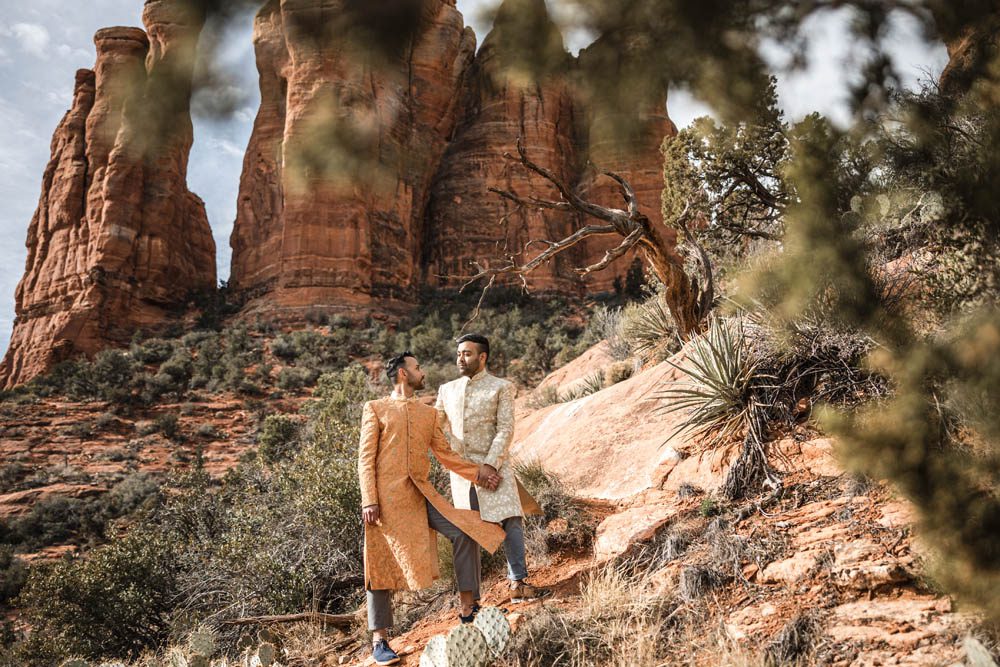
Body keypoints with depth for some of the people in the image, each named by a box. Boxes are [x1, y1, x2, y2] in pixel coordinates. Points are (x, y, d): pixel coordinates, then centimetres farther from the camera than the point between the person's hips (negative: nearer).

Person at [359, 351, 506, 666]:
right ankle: (379, 641, 9)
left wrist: (477, 472, 13)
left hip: (420, 492, 5)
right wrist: (369, 501, -12)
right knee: (383, 563, -1)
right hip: (387, 495, -5)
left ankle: (467, 611, 1)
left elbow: (445, 454, 19)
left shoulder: (428, 413, 18)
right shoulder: (375, 409, 3)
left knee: (464, 531, -9)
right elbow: (366, 459, -3)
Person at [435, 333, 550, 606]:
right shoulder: (447, 390, 14)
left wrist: (491, 465, -18)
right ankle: (472, 596, 13)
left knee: (511, 522, -10)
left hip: (494, 466, -3)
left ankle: (518, 584, -2)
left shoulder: (501, 387, 1)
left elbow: (505, 429, -7)